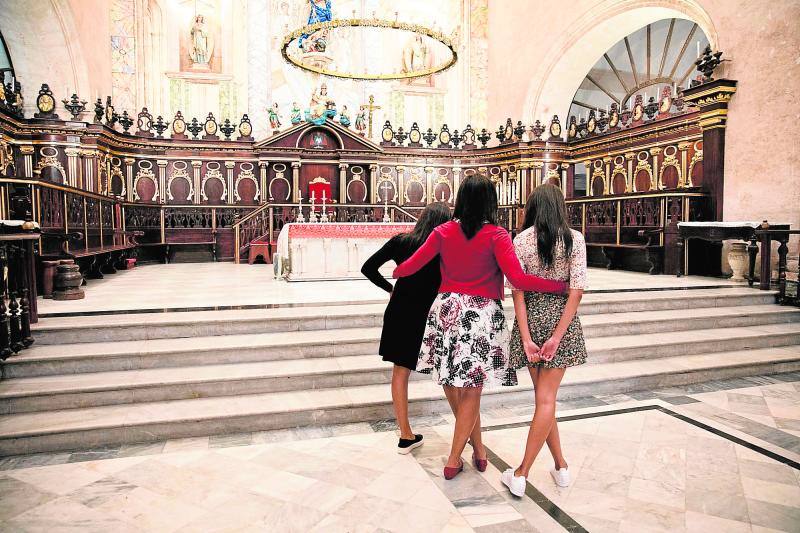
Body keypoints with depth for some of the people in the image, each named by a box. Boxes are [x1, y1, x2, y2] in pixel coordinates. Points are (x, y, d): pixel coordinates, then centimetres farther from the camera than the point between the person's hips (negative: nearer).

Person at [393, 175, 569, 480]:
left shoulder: (444, 232, 0)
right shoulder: (496, 235, -9)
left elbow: (411, 266, 2)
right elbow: (517, 278, -20)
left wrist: (395, 272, 24)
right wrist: (562, 286, -11)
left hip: (447, 311, 3)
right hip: (482, 315, -3)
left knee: (452, 383, 19)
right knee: (471, 391, 9)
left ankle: (478, 449, 33)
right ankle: (453, 461, 17)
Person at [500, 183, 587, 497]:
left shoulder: (521, 240, -3)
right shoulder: (574, 239, -3)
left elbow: (517, 291, -9)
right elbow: (576, 291, -10)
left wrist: (526, 339, -9)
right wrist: (557, 336, -11)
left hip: (532, 318, 0)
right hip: (561, 319, 0)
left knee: (543, 396, 15)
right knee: (546, 397, 4)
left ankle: (561, 465, 23)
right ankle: (522, 474, 9)